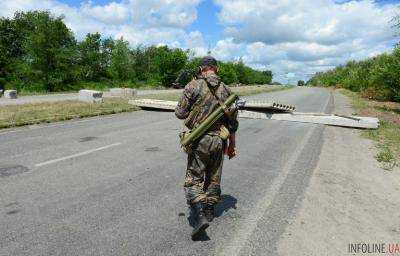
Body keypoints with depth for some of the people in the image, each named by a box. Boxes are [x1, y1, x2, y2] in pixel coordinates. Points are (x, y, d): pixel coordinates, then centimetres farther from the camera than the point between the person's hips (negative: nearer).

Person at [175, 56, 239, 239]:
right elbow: (233, 122, 8)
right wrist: (232, 145, 18)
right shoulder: (226, 90, 5)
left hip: (199, 141, -4)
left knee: (194, 179, 5)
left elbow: (180, 113, -8)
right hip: (219, 140, 4)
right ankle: (209, 212, 33)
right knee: (214, 178, 18)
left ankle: (200, 217, -9)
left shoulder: (193, 86, -8)